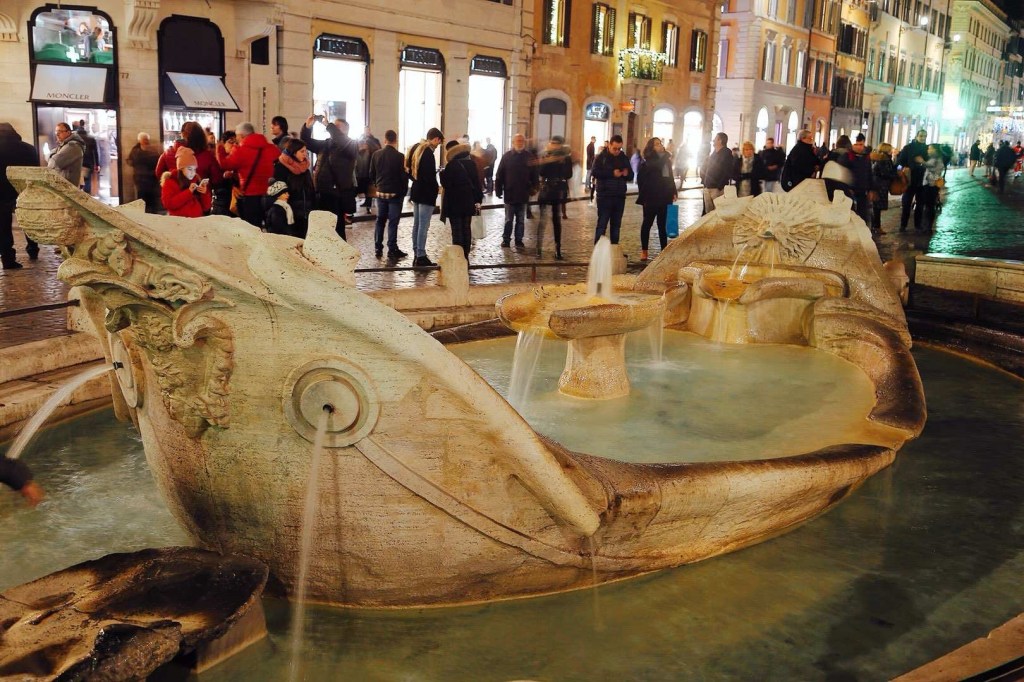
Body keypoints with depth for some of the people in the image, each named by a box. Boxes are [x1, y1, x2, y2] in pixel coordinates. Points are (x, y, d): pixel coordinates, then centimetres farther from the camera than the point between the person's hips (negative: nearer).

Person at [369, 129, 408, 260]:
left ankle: (378, 248, 16)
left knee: (380, 220, 14)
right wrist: (404, 191, 4)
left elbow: (372, 173, 5)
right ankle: (392, 250, 0)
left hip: (380, 192, 4)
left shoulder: (376, 154, -2)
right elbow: (404, 176, -10)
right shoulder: (399, 156, -15)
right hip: (395, 193, -4)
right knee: (393, 222, -1)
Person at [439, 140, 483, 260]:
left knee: (457, 231, -2)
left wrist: (442, 173, 4)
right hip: (468, 202, 6)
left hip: (454, 203, -6)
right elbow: (477, 182, 8)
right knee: (466, 229, 12)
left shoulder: (451, 165, -15)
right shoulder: (471, 163, 5)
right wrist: (478, 199, 13)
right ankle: (465, 256, 16)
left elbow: (445, 183, -14)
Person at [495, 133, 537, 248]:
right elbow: (499, 175, -2)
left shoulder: (529, 157, 1)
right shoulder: (507, 156, -2)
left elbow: (534, 175, 3)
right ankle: (506, 239, 14)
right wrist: (498, 190, -6)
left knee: (521, 220, 9)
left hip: (523, 194, 1)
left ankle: (519, 239, 17)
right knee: (508, 219, 7)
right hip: (509, 194, -1)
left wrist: (533, 188, -4)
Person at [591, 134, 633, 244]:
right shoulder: (601, 157, -3)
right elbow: (595, 172, -17)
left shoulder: (624, 158, 11)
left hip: (620, 196, 5)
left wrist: (627, 173, -12)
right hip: (605, 196, -5)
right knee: (602, 224, -5)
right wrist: (612, 173, -24)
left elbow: (631, 176, 12)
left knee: (616, 225, 10)